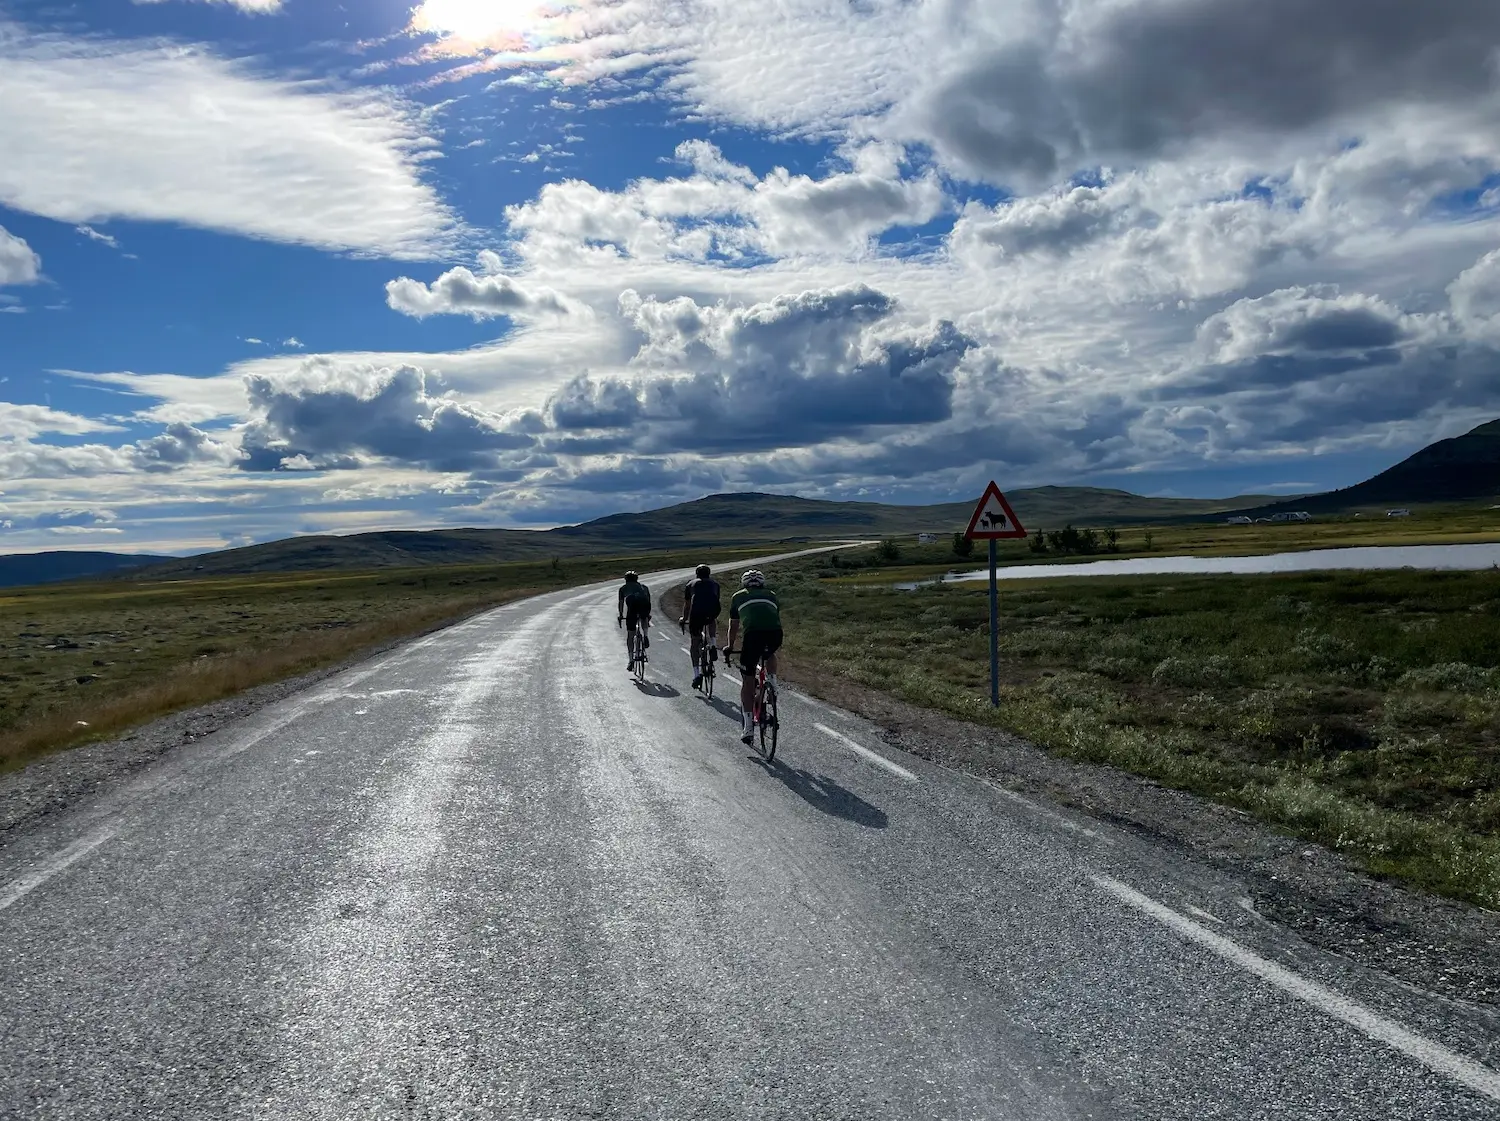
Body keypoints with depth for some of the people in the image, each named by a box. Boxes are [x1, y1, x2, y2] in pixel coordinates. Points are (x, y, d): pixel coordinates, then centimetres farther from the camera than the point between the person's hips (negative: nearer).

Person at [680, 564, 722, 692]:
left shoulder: (691, 584, 29)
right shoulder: (714, 584, 32)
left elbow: (687, 605, 36)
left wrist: (684, 619, 53)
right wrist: (714, 617, 61)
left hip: (697, 612, -1)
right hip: (714, 610, 1)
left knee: (695, 643, 13)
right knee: (712, 621, 38)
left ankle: (697, 674, 6)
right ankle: (713, 645, 16)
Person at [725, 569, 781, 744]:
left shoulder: (739, 596, 28)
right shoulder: (771, 595, 33)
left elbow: (734, 626, 38)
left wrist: (730, 646, 55)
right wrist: (777, 645, 60)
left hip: (753, 634, -2)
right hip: (775, 634, 2)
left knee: (747, 682, 10)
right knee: (770, 655, 38)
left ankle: (748, 728, 9)